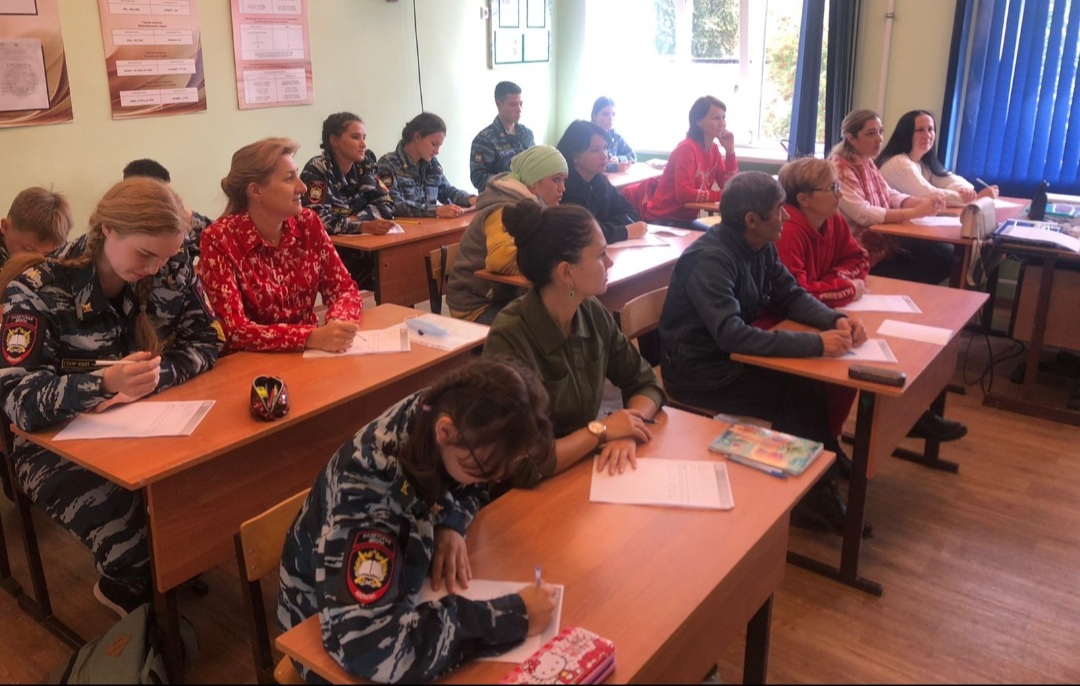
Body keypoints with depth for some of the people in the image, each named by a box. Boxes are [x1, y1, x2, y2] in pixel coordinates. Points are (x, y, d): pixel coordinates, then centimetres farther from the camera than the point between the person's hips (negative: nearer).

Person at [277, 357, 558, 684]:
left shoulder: (435, 413, -20)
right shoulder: (369, 488, -37)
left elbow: (465, 487, 2)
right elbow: (368, 645, -46)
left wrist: (451, 524, -18)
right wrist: (511, 616, -39)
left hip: (393, 587, 6)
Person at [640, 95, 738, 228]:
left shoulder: (713, 149, 6)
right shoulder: (687, 148, -18)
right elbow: (684, 193, -28)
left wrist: (729, 150, -6)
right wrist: (722, 195, -26)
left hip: (685, 219, 8)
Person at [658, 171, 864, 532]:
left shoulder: (761, 246, 0)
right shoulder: (711, 259, -27)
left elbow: (791, 295, 8)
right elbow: (731, 335, -36)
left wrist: (836, 320, -13)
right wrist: (816, 343, -36)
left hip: (733, 355, 8)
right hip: (699, 371, -8)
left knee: (817, 386, -8)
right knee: (799, 398, -15)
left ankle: (825, 470, 8)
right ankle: (815, 496, 5)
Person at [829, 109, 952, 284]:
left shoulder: (866, 163, 11)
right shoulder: (840, 169, -19)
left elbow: (890, 196, 11)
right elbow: (864, 215, -27)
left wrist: (924, 202, -8)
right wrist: (915, 212, -27)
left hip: (883, 239, 9)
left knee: (946, 255, 1)